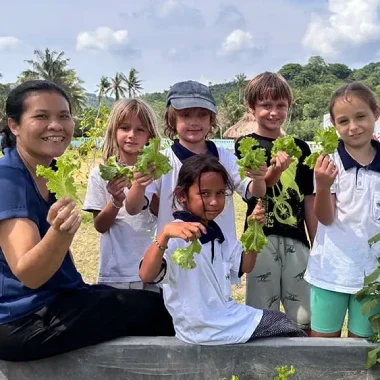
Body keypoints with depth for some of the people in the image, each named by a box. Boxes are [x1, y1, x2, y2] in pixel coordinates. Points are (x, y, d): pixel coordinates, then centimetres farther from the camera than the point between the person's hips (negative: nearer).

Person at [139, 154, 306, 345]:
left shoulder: (219, 235, 8)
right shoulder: (175, 236, -18)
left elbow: (245, 266, 12)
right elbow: (146, 275, -30)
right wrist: (165, 233, -45)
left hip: (229, 317, 8)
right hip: (201, 329, -8)